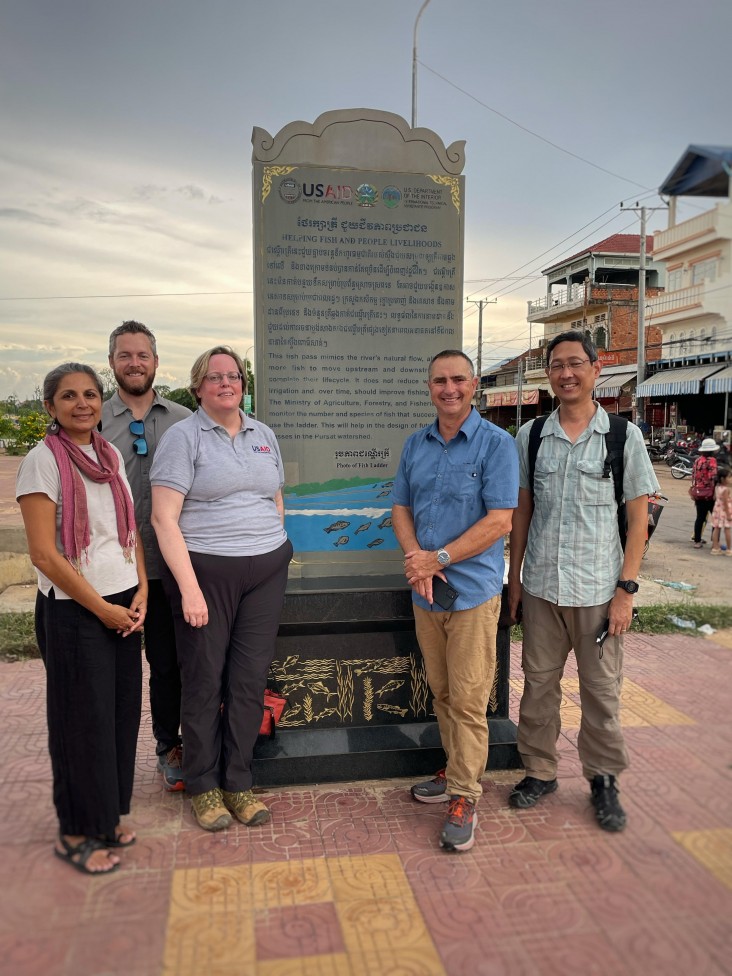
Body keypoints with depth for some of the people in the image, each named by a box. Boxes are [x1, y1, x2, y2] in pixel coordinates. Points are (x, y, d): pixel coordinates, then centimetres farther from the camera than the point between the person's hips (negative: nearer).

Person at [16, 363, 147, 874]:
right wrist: (103, 609, -11)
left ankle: (107, 815, 32)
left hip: (123, 605, 6)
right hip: (73, 610, -6)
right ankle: (76, 832, 24)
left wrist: (141, 591, 1)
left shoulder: (112, 455, 8)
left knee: (122, 710, 13)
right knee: (85, 717, 4)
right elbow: (45, 554, -15)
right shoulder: (43, 461, -11)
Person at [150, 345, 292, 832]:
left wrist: (274, 550, 10)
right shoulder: (183, 436, -5)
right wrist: (189, 587, -16)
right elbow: (164, 518, -11)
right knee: (204, 682, 5)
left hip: (266, 571, 5)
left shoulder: (263, 435, 12)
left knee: (250, 680, 8)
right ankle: (204, 786, 24)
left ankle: (238, 783, 25)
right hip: (206, 572, -4)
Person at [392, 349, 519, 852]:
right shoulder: (416, 444, 9)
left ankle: (463, 798, 13)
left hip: (473, 591, -5)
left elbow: (499, 520, -15)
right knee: (442, 693, 17)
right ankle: (457, 771, 34)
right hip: (425, 591, 5)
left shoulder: (496, 443, -8)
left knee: (468, 699, 0)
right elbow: (401, 508, 10)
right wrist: (416, 558, -9)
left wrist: (439, 558, -17)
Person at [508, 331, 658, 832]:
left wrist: (626, 588, -7)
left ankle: (604, 779, 30)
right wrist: (514, 577, 8)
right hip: (541, 586, 2)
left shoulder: (624, 435, -3)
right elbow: (521, 510, 8)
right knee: (539, 683, 13)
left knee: (601, 690, 9)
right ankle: (539, 770, 31)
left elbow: (638, 517, -3)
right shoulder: (530, 436, 3)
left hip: (598, 590, -2)